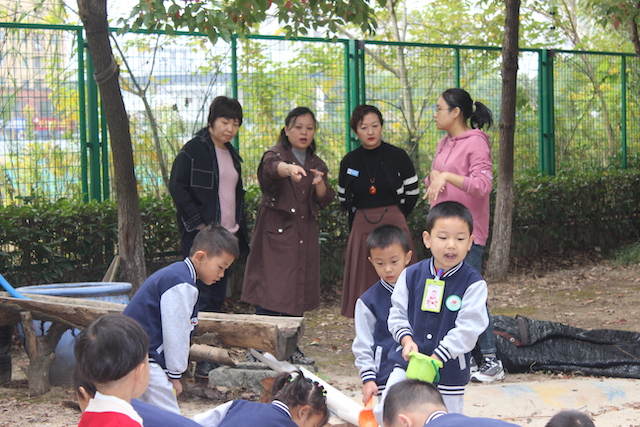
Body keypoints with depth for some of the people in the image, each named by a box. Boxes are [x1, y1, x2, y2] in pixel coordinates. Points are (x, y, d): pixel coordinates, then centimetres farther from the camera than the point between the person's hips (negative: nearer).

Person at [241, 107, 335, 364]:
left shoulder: (316, 164, 14)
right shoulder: (275, 154, -3)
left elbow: (324, 200, 7)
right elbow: (274, 167, -28)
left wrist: (320, 183, -15)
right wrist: (290, 169, -51)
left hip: (304, 235, 6)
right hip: (276, 233, -6)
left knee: (298, 293, 7)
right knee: (271, 294, -12)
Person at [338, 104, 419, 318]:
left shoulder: (398, 156, -1)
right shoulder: (349, 162, 5)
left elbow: (412, 193, 7)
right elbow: (344, 199, 16)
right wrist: (361, 217, 13)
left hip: (394, 226, -2)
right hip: (361, 228, 2)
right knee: (364, 287, 2)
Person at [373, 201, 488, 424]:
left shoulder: (473, 283, -10)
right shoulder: (411, 275, 0)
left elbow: (468, 328, -15)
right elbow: (398, 314, 7)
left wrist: (435, 359, -19)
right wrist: (407, 340, -13)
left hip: (449, 370, -2)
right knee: (385, 412, -5)